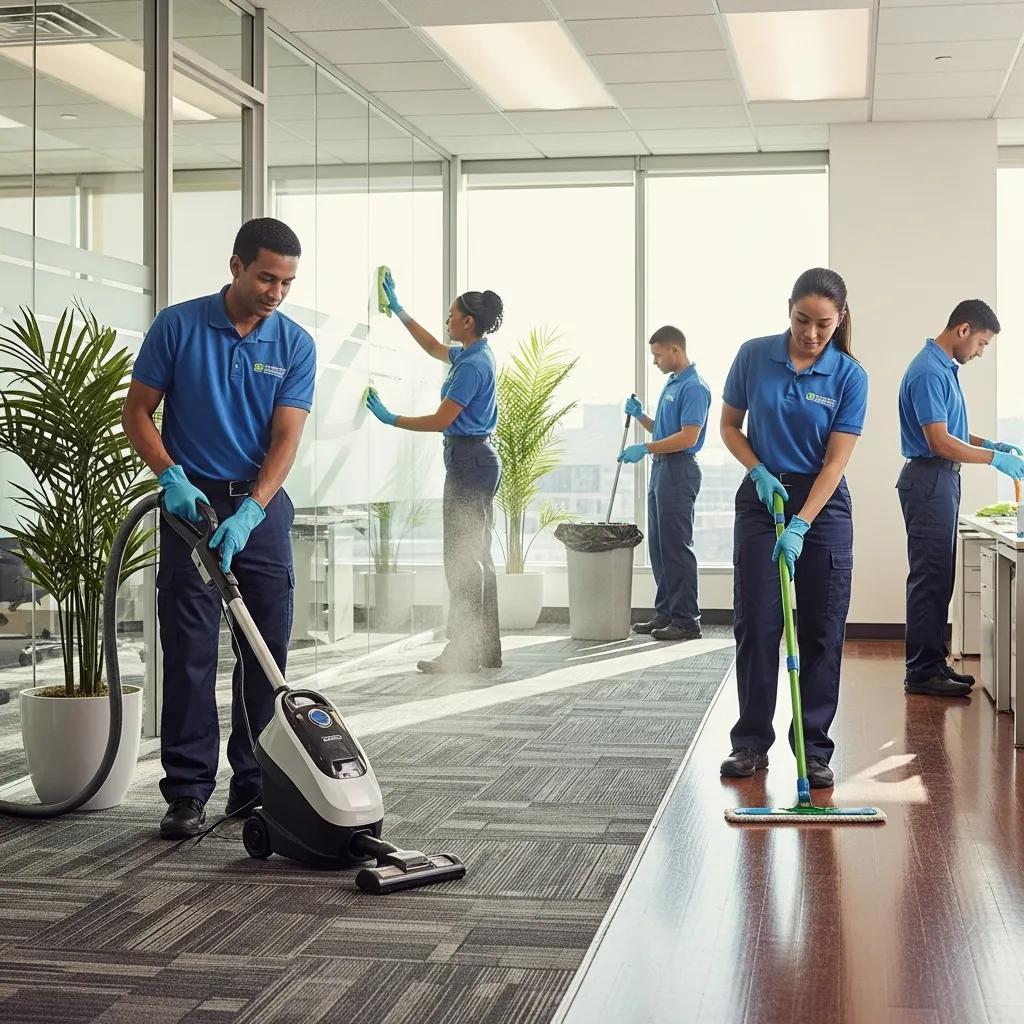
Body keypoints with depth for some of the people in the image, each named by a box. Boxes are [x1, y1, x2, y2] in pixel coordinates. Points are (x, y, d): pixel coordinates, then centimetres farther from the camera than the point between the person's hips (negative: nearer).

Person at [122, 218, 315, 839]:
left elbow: (287, 437, -8)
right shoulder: (177, 327, -5)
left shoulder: (296, 345, -2)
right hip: (193, 502, -2)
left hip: (262, 508, 2)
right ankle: (188, 792, 3)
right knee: (190, 652, -2)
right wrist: (172, 477, -16)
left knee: (267, 653, 4)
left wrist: (249, 512, -22)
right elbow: (138, 410, -1)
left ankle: (256, 787, 14)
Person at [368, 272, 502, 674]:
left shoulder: (473, 365, -17)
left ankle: (463, 653, -6)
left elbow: (442, 419, -17)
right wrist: (398, 310, 34)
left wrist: (392, 419, -6)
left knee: (461, 559, -8)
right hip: (479, 460, 11)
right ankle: (486, 650, 15)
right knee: (477, 557, 12)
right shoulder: (473, 355, 13)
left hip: (468, 460, -11)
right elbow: (433, 347, 33)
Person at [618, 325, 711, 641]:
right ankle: (666, 613, 18)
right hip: (661, 470, 10)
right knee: (658, 545, 12)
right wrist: (640, 416, 9)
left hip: (679, 471, -10)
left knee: (676, 546, -8)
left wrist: (645, 449, -20)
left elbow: (688, 437, -21)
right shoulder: (671, 384, 17)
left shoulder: (694, 387, -14)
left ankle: (687, 620, -4)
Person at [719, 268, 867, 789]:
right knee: (756, 625, 0)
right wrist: (759, 472, -11)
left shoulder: (850, 376, -9)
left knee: (821, 630, 1)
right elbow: (730, 425, 5)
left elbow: (836, 460, -13)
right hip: (761, 499, 1)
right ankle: (751, 741, 10)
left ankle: (814, 748, 9)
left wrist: (800, 526, -22)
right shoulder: (754, 356, -5)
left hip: (824, 506, -1)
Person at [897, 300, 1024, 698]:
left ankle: (933, 662, 19)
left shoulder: (945, 368, 15)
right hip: (929, 481, -10)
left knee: (939, 578, 13)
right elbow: (939, 442, -22)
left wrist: (989, 443, 11)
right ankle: (922, 672, -2)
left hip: (942, 481, 11)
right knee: (929, 578, -7)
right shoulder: (929, 371, -18)